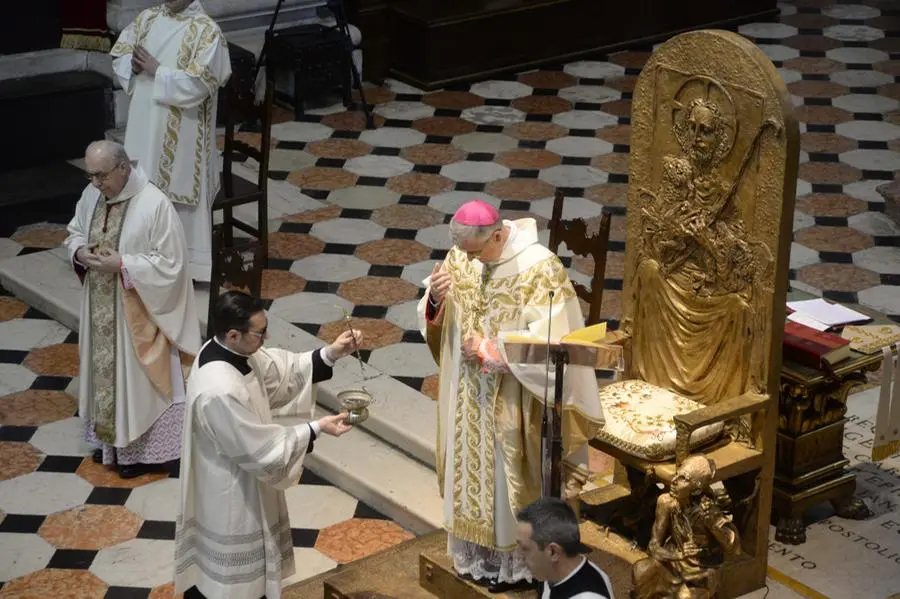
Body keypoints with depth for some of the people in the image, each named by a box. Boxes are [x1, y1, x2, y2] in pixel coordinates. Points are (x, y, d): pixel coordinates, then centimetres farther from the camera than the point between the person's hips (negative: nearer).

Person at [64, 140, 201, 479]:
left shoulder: (155, 205, -23)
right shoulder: (91, 195, -3)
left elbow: (170, 263, -20)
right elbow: (75, 233, 14)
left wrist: (122, 264, -26)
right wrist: (80, 252, -9)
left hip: (138, 311, -7)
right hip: (101, 308, 7)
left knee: (138, 377, 5)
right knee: (106, 370, 19)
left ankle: (147, 450, 20)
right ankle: (112, 438, 37)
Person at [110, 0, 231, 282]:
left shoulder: (206, 31, -14)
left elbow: (198, 85, -21)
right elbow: (119, 54, 11)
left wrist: (157, 71, -20)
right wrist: (134, 65, -10)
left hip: (181, 133, -6)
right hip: (144, 122, 6)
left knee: (177, 192, 2)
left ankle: (186, 264, 15)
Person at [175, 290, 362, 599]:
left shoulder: (231, 351, -10)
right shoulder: (220, 391, -37)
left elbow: (282, 369, 2)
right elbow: (261, 449, -27)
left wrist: (330, 354, -12)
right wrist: (316, 429, -19)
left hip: (236, 484, 9)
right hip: (228, 495, -9)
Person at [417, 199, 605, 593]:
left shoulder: (539, 268, -22)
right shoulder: (461, 258, -4)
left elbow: (549, 342, -22)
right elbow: (437, 322, 4)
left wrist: (487, 350, -19)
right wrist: (435, 300, -19)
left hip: (513, 404, -6)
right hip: (469, 397, 6)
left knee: (509, 477, 8)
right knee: (472, 468, 17)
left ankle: (516, 563, 25)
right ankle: (477, 554, 34)